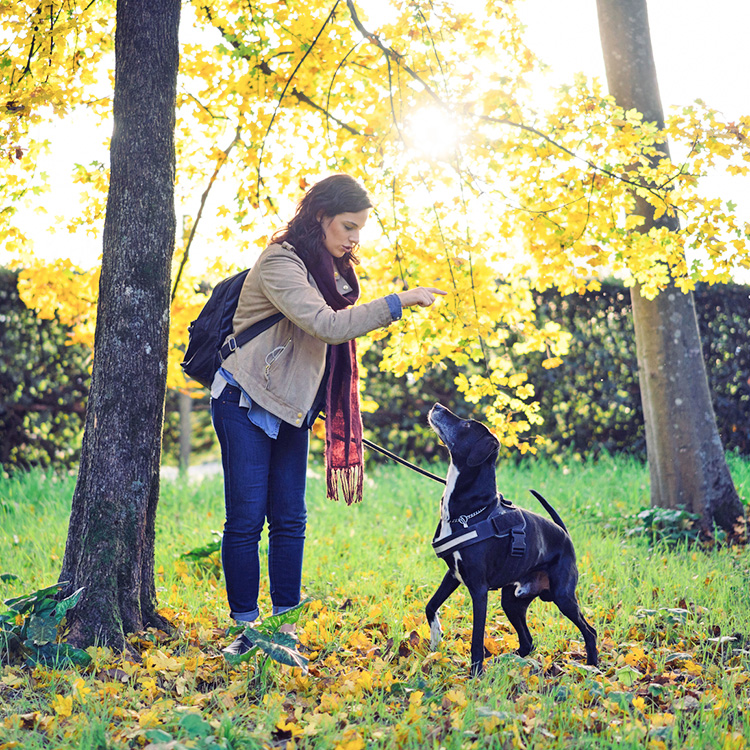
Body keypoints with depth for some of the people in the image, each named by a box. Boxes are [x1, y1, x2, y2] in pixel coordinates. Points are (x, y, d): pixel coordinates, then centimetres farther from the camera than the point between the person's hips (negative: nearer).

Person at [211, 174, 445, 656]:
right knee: (247, 518, -5)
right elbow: (327, 325, -28)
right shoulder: (281, 262, -17)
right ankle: (247, 629, 4)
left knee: (291, 520, 5)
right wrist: (400, 302, -27)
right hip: (246, 403, -8)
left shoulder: (329, 267, 11)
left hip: (292, 408, 8)